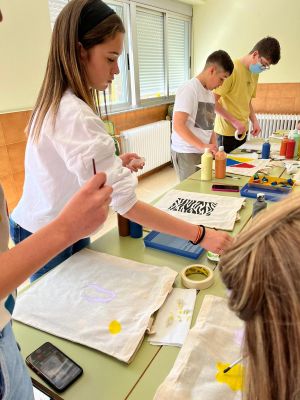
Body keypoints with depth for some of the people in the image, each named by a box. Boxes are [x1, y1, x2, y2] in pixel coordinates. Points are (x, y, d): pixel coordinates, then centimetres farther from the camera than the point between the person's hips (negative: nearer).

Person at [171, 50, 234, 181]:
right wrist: (202, 146, -27)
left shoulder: (210, 94, 14)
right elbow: (178, 125, -21)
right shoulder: (189, 89, -12)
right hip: (186, 153, -8)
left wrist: (214, 148, 2)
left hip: (204, 153, 8)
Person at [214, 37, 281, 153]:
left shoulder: (255, 74, 12)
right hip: (226, 133, -7)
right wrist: (234, 121, -17)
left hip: (242, 131, 7)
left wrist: (254, 121, 7)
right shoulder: (232, 69, -13)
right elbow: (213, 102, -17)